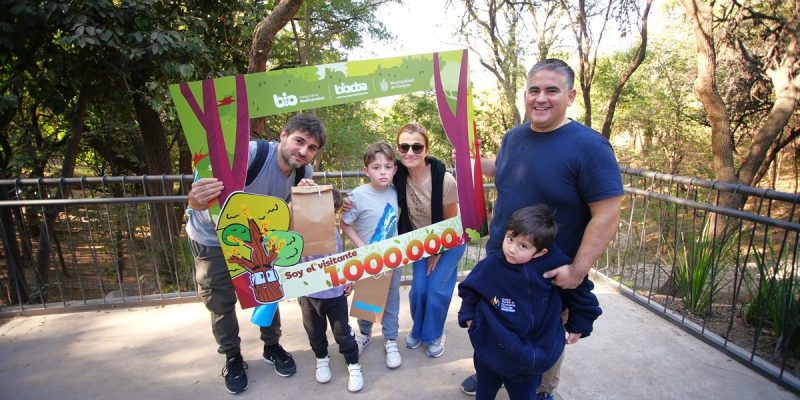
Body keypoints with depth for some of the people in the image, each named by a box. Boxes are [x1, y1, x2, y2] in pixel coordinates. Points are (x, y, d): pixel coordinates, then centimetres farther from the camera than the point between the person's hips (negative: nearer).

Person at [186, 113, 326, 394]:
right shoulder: (248, 154, -36)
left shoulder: (304, 172, -18)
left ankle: (272, 346, 38)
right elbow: (204, 193, -34)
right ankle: (232, 358, 34)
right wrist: (196, 200, -58)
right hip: (213, 238, -4)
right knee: (221, 303, 10)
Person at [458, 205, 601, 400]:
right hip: (490, 349, 1)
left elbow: (580, 292, -2)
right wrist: (468, 315, 2)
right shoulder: (490, 265, -17)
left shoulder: (553, 268, -19)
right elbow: (469, 289, 1)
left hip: (530, 356, -1)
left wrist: (578, 326, 6)